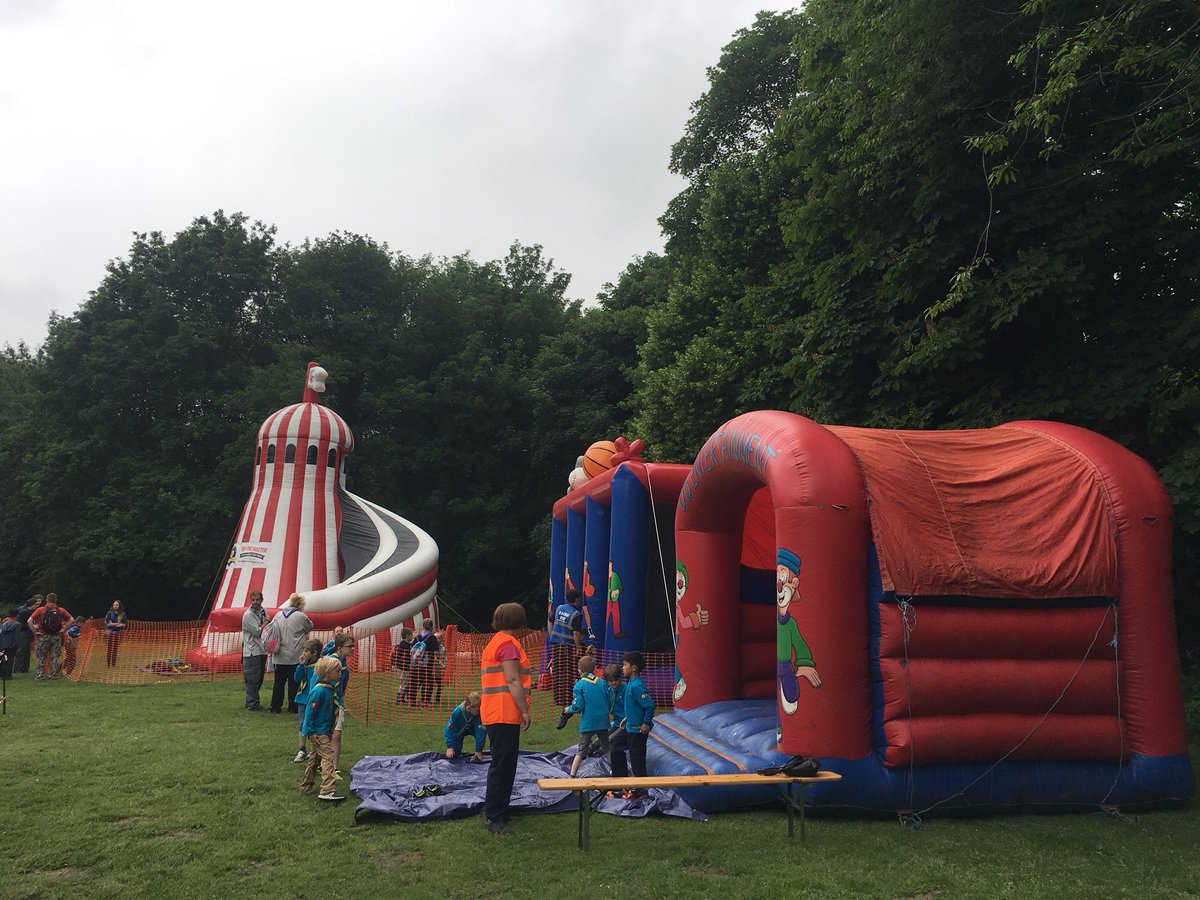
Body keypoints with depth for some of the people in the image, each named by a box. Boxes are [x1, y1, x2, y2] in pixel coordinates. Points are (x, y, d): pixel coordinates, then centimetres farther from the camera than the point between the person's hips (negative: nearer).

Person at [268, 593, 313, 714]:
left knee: (279, 681, 12)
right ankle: (293, 707, 11)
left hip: (279, 656, 4)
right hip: (295, 656, -4)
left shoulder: (278, 615, 2)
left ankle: (275, 706, 16)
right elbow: (310, 627, 3)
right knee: (293, 682, 6)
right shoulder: (300, 616, -12)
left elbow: (271, 629, 6)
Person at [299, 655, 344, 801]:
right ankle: (328, 790, -18)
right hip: (318, 732, -10)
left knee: (315, 758, 19)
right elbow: (309, 711, -20)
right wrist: (311, 732, -19)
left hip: (324, 731, 10)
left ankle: (305, 787, 31)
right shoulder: (319, 690, -21)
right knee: (329, 757, -14)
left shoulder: (329, 688, 7)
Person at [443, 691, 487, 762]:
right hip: (458, 731, 0)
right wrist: (449, 747, -25)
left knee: (483, 731, -33)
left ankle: (478, 755, -15)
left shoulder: (479, 712, -33)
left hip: (472, 728, 0)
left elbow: (479, 731, -29)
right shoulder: (457, 712, -34)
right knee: (453, 755, -10)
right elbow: (449, 730, -23)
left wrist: (478, 750, -28)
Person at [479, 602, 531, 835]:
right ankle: (494, 817, -6)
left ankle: (497, 813, 24)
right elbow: (513, 680, -18)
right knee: (502, 766, -8)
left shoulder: (494, 643, 19)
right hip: (505, 714, -10)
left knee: (503, 765, 17)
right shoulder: (508, 643, -12)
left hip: (494, 714, 10)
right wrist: (525, 711, -16)